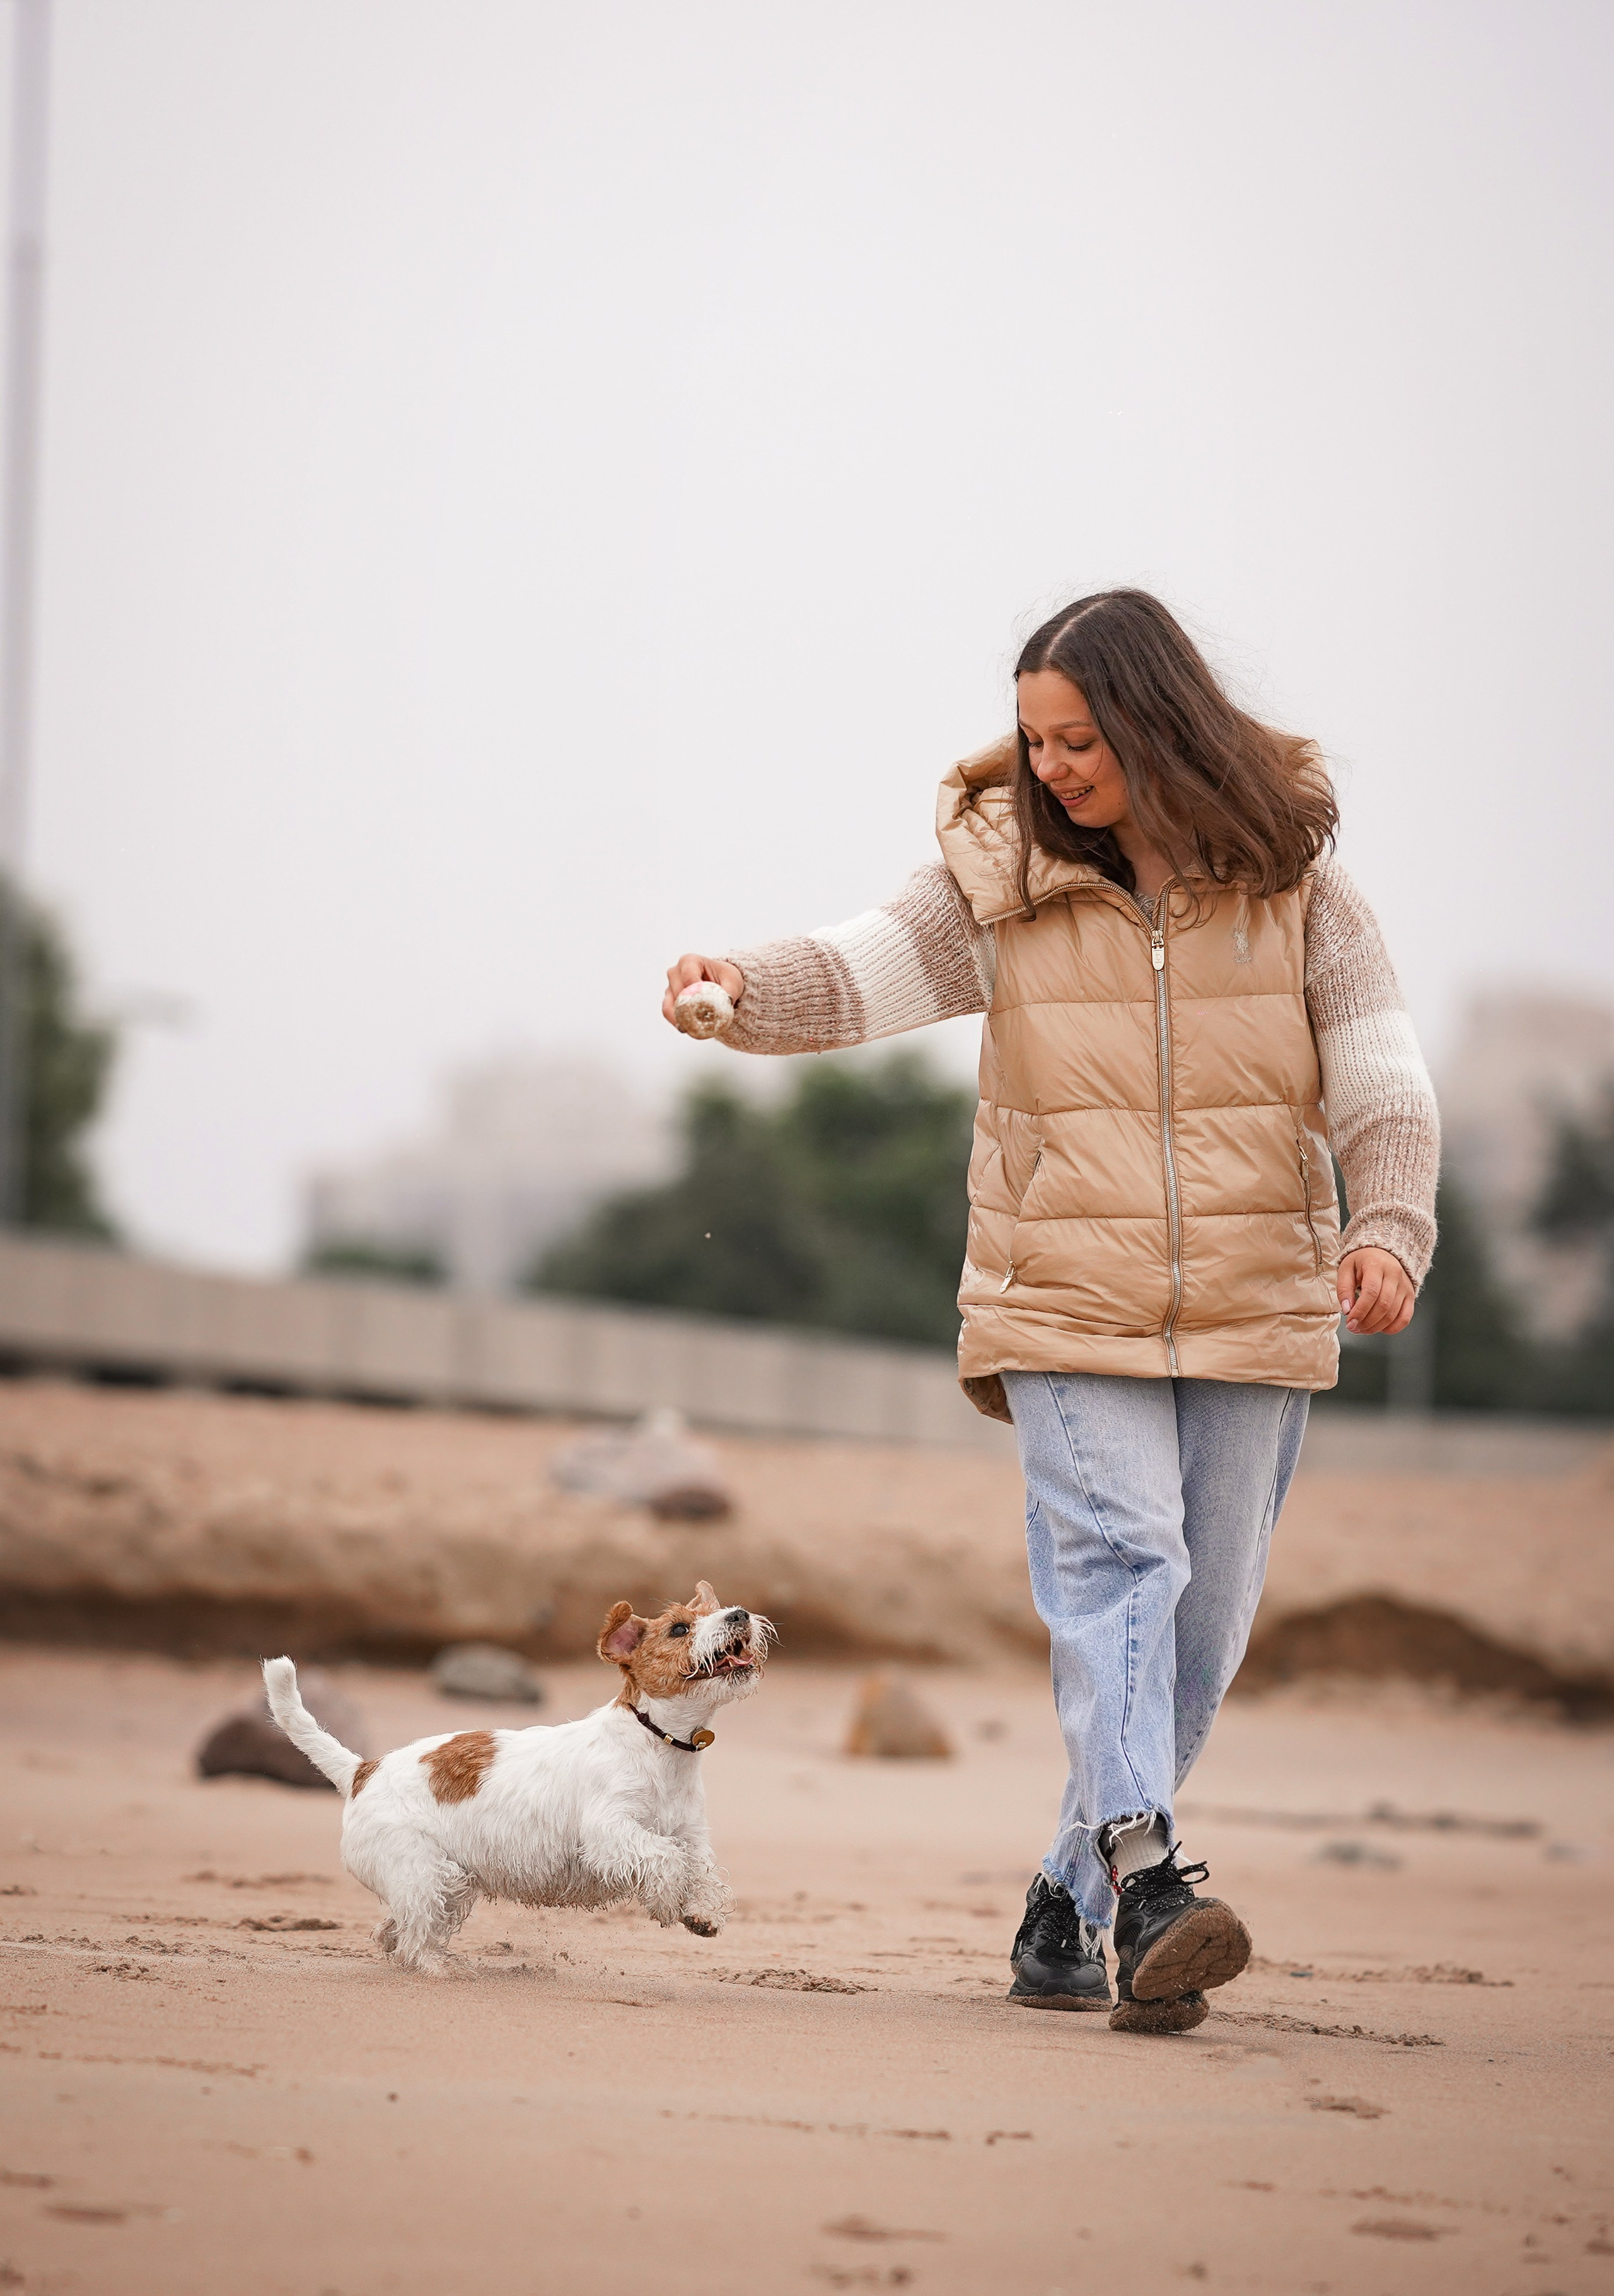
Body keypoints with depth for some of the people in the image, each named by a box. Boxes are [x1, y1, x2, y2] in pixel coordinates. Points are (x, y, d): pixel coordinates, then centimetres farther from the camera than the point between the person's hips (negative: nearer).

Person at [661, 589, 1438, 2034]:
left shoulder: (1294, 885, 0)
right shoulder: (1007, 882, 0)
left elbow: (1382, 1078, -3)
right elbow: (863, 973, -10)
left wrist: (1389, 1226, -19)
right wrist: (747, 991, -31)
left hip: (1258, 1315, 2)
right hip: (1070, 1309, -1)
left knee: (1202, 1618, 5)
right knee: (1118, 1563, -20)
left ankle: (1069, 1905, 18)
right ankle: (1148, 1879, -30)